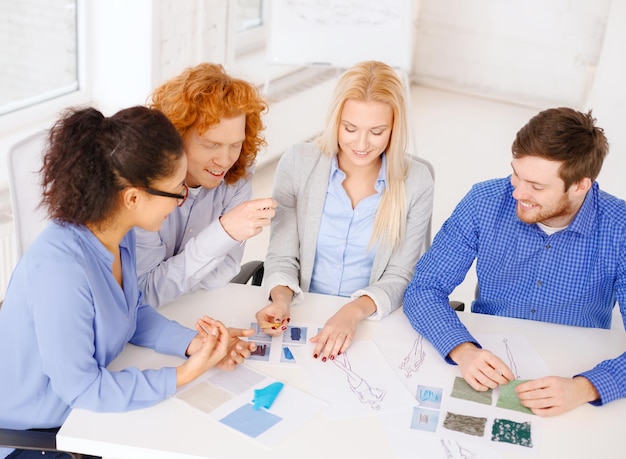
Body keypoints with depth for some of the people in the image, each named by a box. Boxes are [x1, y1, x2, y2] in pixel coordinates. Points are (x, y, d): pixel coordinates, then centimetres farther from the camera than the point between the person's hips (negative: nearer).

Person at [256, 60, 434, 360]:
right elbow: (282, 255, -2)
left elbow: (399, 277, -6)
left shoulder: (415, 181, -7)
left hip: (372, 323, -1)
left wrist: (354, 311, -25)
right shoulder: (297, 164, -6)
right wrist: (281, 298, -23)